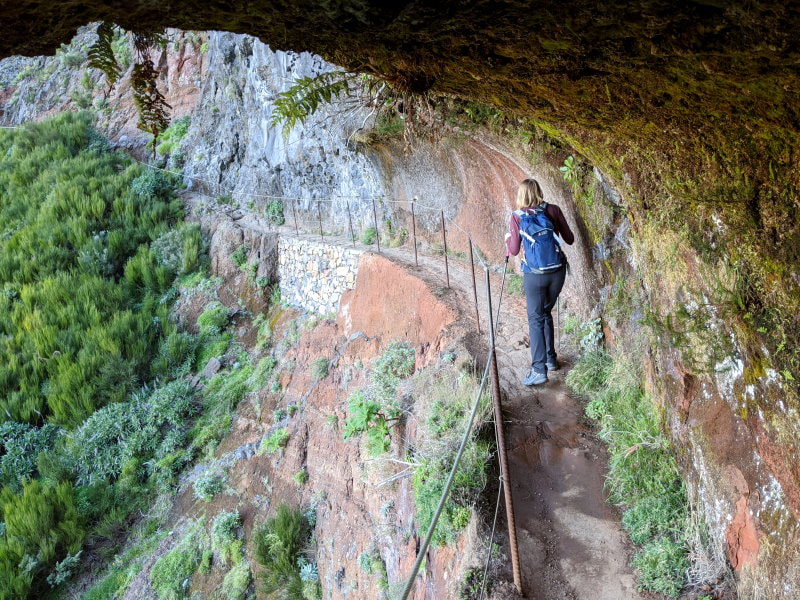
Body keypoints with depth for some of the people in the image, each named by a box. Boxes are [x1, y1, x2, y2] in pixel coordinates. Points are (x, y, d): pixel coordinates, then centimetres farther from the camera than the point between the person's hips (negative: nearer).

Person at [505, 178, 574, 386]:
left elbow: (514, 250, -4)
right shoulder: (553, 210, -3)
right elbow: (569, 239, 5)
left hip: (534, 275, -3)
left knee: (536, 319, 1)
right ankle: (551, 358, 28)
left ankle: (539, 369, -8)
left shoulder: (517, 217, -7)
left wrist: (508, 238, 16)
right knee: (546, 314, 21)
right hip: (557, 271, 3)